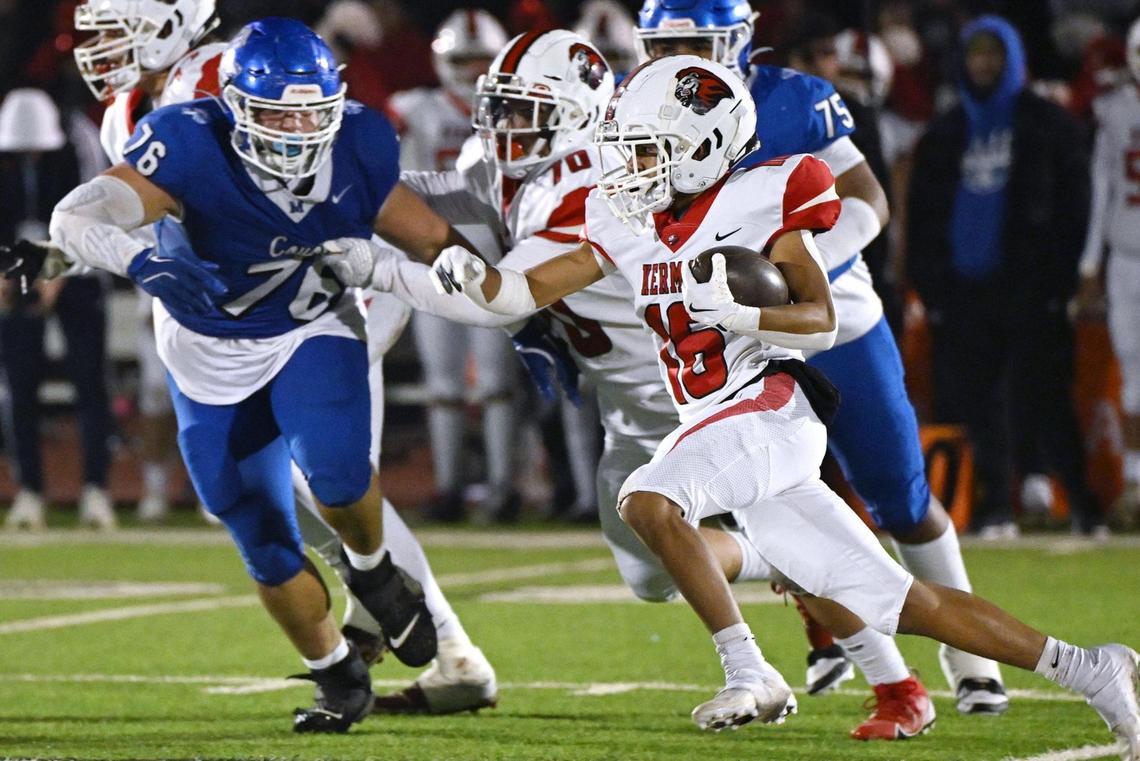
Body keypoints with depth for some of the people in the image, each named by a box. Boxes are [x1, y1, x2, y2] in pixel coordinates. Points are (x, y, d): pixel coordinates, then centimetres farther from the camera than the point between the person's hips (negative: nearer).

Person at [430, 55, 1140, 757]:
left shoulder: (757, 203, -7)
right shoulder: (633, 225, 13)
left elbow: (822, 322, -12)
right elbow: (528, 291, 16)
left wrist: (737, 314, -28)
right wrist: (474, 273, -3)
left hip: (768, 409, -7)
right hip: (721, 430, 7)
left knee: (648, 500, -29)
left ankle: (750, 675, -22)